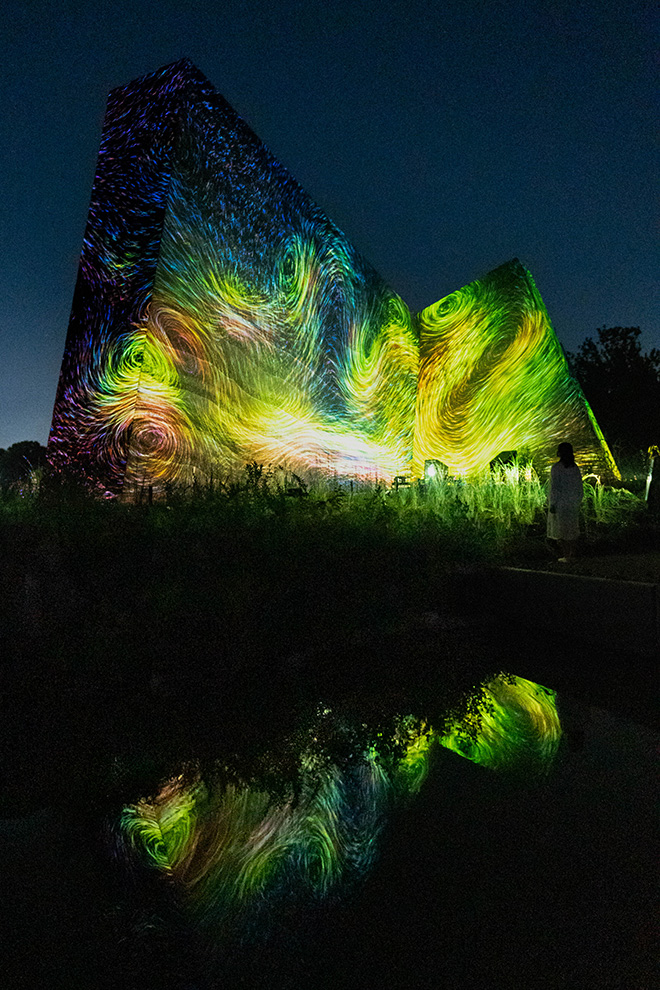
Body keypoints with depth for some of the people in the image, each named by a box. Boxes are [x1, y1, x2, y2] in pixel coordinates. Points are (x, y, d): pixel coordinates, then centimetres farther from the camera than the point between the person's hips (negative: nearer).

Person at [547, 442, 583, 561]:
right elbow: (579, 486, 7)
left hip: (560, 503, -6)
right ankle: (572, 553, 22)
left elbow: (554, 487, -17)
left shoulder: (556, 468, -15)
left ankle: (566, 556, 4)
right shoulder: (575, 467, 3)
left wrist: (552, 504, -12)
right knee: (572, 527, 15)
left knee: (560, 528, 2)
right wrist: (578, 501, 16)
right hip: (573, 502, 6)